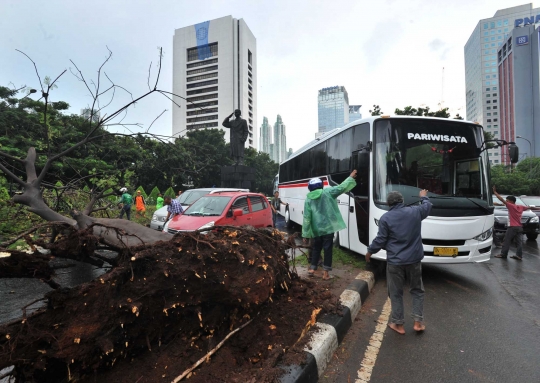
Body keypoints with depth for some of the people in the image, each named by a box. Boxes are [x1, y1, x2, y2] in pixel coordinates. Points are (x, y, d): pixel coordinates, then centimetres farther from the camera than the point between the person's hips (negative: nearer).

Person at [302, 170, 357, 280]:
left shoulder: (308, 199, 1)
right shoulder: (327, 192, -3)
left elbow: (306, 218, -2)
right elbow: (342, 187, 2)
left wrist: (305, 234, 1)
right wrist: (351, 177, 17)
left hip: (316, 230, 2)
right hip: (328, 228, -2)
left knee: (316, 248, 19)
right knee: (328, 249, 7)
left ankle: (312, 269, 23)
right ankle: (325, 272, 11)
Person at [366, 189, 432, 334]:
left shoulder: (385, 218, -10)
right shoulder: (415, 212, 0)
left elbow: (380, 240, -8)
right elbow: (427, 206, 22)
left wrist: (370, 251, 7)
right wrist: (424, 197, 43)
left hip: (394, 261, -3)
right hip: (414, 259, 3)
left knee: (396, 293, 10)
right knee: (417, 290, 20)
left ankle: (398, 324, 18)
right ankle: (418, 322, 22)